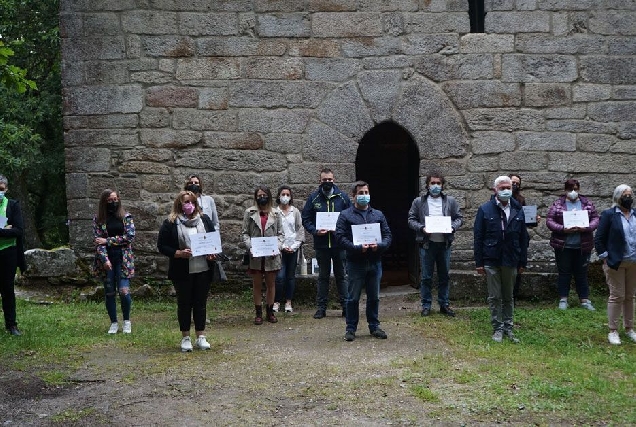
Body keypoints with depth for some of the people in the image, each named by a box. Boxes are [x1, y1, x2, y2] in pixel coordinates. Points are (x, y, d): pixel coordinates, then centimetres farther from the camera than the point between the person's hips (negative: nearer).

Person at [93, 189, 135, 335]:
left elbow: (130, 236, -8)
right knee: (109, 293, 7)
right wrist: (105, 259, -14)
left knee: (124, 291, -9)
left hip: (123, 259, -1)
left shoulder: (126, 217, 3)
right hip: (106, 260, 1)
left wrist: (108, 240, -11)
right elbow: (97, 241, -3)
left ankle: (126, 321, 13)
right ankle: (114, 323, 21)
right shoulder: (98, 219, 3)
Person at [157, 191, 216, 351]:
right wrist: (179, 253, -18)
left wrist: (212, 253, -4)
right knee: (184, 303, 7)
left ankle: (201, 337, 17)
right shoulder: (170, 223, -2)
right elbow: (162, 246, -3)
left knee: (201, 303, 8)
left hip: (203, 270, 3)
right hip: (182, 272, -2)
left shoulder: (204, 219, 8)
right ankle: (185, 338, 17)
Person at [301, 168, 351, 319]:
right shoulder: (313, 198, 4)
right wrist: (315, 231, -12)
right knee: (323, 276, 9)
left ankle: (346, 305, 13)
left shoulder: (343, 197, 3)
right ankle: (321, 307, 14)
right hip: (321, 244, 1)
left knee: (341, 275, 6)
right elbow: (306, 219, 5)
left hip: (339, 244, -1)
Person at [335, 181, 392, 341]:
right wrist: (358, 248, -20)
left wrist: (379, 245, -12)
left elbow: (387, 235, 8)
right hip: (355, 262, -3)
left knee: (374, 297, 12)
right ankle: (351, 328, 12)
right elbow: (340, 238, -8)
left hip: (375, 262, 3)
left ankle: (374, 326, 23)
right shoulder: (345, 215, 0)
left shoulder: (378, 214, 12)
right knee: (353, 298, 3)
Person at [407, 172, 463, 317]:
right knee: (426, 277, 3)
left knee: (444, 276, 10)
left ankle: (444, 304, 22)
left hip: (444, 243, 2)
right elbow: (411, 219, 3)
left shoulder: (450, 201, 6)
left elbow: (459, 218, 8)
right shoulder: (419, 202, 2)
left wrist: (452, 227, -11)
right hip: (427, 244, -2)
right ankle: (426, 305, 14)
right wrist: (421, 228, -14)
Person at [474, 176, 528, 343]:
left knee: (508, 297, 11)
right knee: (495, 297, 3)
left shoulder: (518, 210, 6)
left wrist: (523, 261, 5)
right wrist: (479, 262, -6)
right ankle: (497, 329, 11)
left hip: (511, 261, 3)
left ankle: (508, 329, 19)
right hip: (492, 261, -2)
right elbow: (478, 237, -3)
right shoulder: (485, 210, -3)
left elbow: (523, 238, 8)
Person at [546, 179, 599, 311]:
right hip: (563, 246, -1)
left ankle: (585, 300, 15)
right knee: (564, 273, 6)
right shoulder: (557, 204, 1)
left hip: (582, 246, 1)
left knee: (581, 273, 8)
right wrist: (563, 229, -18)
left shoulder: (587, 203, 7)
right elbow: (549, 221, -4)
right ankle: (563, 300, 14)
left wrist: (586, 228, -15)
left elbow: (595, 219, 4)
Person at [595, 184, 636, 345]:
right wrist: (606, 259, -8)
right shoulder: (608, 215, -5)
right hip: (616, 263, -4)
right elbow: (599, 240, -5)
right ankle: (613, 331, 6)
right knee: (616, 296, -1)